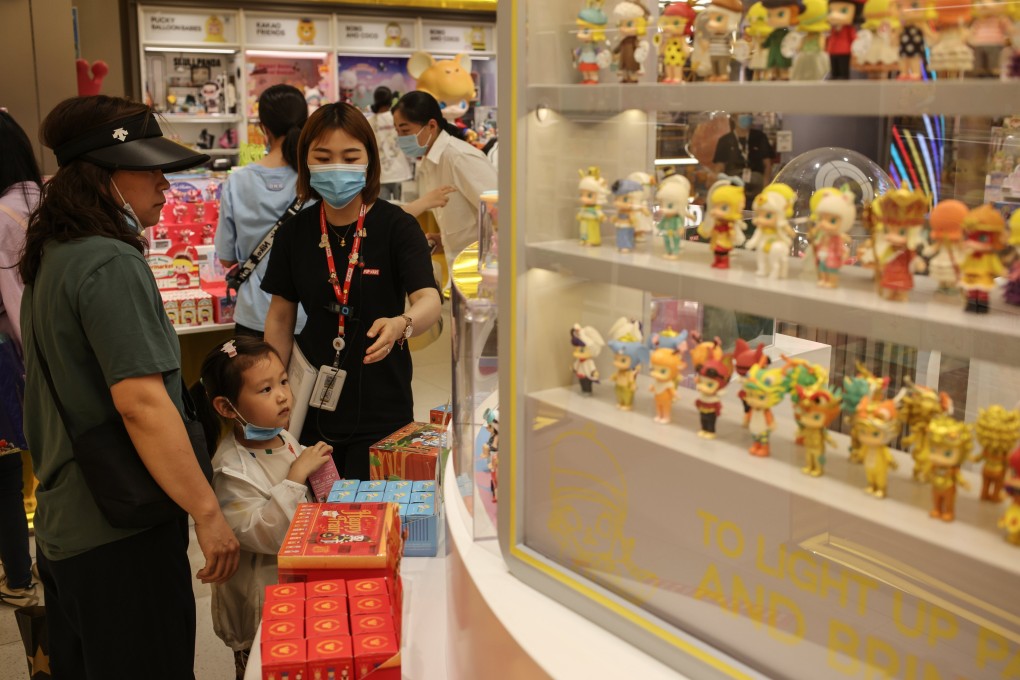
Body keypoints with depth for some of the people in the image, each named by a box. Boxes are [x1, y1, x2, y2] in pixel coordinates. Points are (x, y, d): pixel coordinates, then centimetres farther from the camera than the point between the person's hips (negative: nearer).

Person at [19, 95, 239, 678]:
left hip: (64, 522, 9)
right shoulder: (111, 265, -19)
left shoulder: (51, 257, 9)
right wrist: (208, 511, -21)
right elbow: (141, 402, -25)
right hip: (122, 532, -9)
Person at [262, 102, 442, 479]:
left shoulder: (396, 226, -10)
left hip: (380, 408, -3)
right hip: (314, 402, 3)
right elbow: (280, 316, 8)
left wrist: (401, 325, -44)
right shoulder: (295, 232, 1)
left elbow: (429, 300, -23)